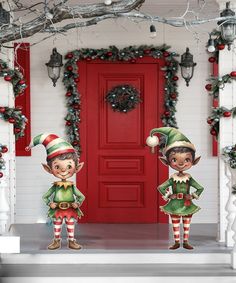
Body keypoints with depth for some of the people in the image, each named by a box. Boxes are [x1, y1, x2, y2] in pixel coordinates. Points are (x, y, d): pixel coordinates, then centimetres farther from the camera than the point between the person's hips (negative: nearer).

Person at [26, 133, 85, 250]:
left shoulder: (72, 186, -7)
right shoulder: (55, 186, -8)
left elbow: (81, 196, 1)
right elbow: (45, 196, -1)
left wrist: (77, 203, -12)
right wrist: (50, 204, -12)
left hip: (70, 209, 0)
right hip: (57, 210, 0)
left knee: (70, 225, 8)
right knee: (57, 225, 10)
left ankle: (71, 241, 19)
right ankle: (56, 241, 22)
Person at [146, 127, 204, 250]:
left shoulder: (189, 178, -5)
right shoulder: (172, 178, -7)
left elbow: (200, 188, 1)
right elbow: (160, 187, -4)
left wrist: (192, 196, -8)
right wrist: (168, 196, -9)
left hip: (187, 205, 1)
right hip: (175, 204, 0)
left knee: (186, 224, 9)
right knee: (175, 224, 8)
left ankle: (185, 242, 19)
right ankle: (177, 242, 17)